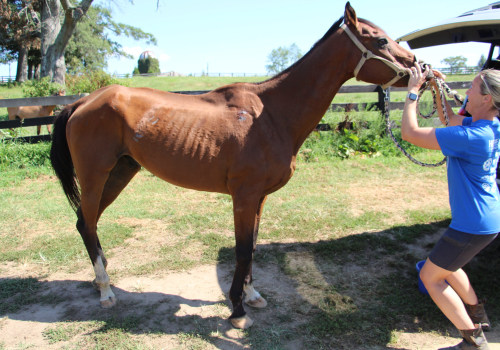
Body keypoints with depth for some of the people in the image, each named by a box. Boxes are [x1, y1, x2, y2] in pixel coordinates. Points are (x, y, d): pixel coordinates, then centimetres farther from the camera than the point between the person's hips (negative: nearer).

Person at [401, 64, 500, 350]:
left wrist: (413, 91, -16)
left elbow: (410, 132, -27)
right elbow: (450, 119, 18)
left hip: (473, 225, -9)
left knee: (430, 277, 6)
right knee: (445, 264, 29)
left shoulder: (472, 137, -29)